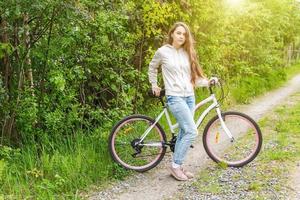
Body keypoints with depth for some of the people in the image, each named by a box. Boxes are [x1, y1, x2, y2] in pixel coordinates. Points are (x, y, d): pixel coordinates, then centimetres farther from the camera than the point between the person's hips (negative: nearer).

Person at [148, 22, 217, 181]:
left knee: (183, 132, 7)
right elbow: (152, 68, 15)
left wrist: (208, 81, -5)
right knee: (192, 132, -14)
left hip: (189, 97, 6)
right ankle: (176, 165, -1)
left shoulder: (187, 53, 10)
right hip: (175, 97, -6)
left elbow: (193, 76, 10)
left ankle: (177, 165, 19)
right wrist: (154, 86, 15)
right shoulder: (163, 51, -3)